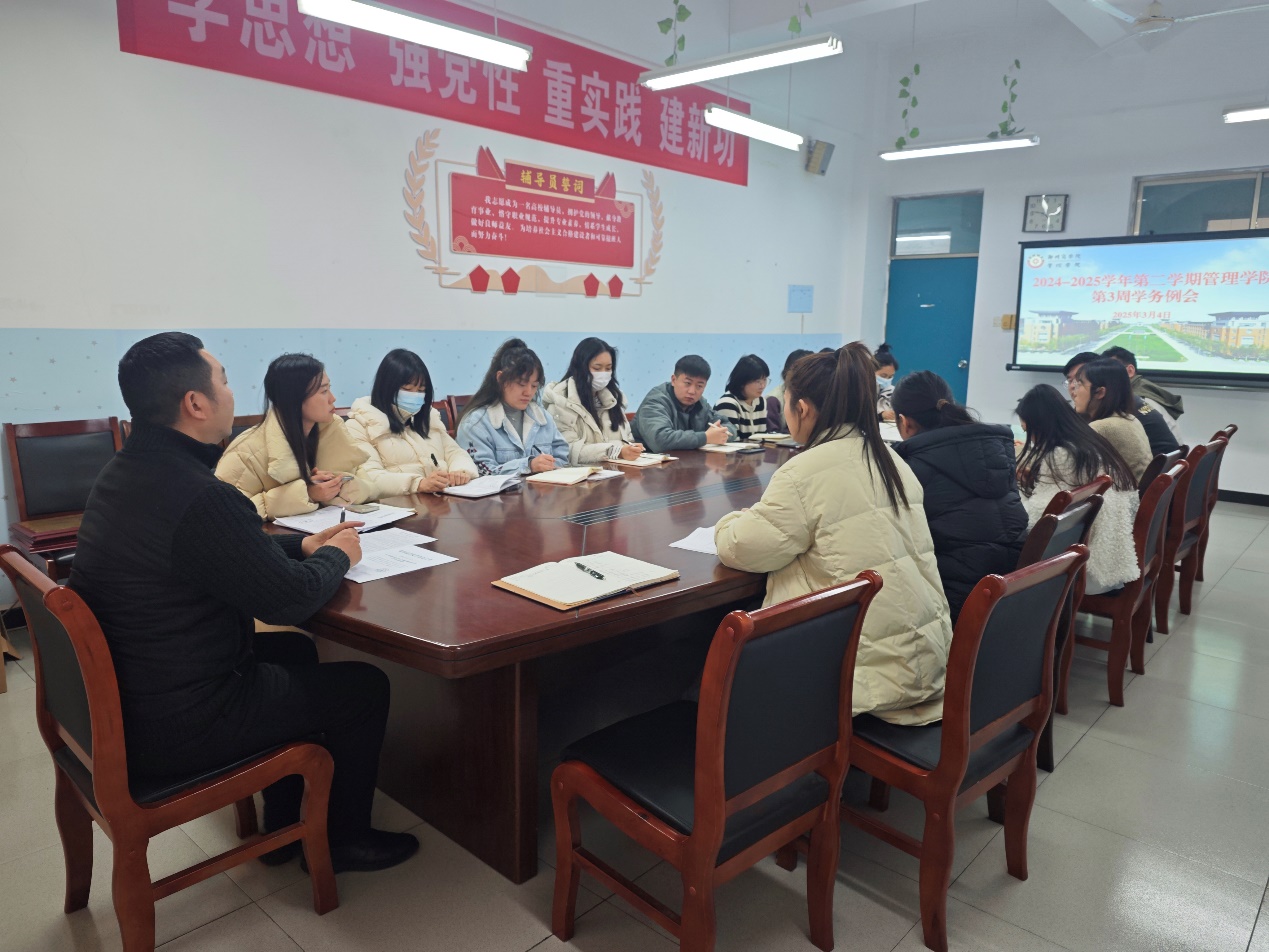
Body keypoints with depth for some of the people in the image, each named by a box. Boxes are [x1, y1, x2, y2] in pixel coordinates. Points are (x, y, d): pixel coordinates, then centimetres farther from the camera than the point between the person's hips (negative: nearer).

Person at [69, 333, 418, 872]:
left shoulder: (125, 472, 2)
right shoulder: (199, 497, -30)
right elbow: (290, 600, -20)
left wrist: (301, 544, 8)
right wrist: (336, 557, -1)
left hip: (119, 698, 10)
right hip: (172, 726, -10)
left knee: (292, 648, 26)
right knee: (366, 687, 4)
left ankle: (284, 827, 36)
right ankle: (344, 839, 27)